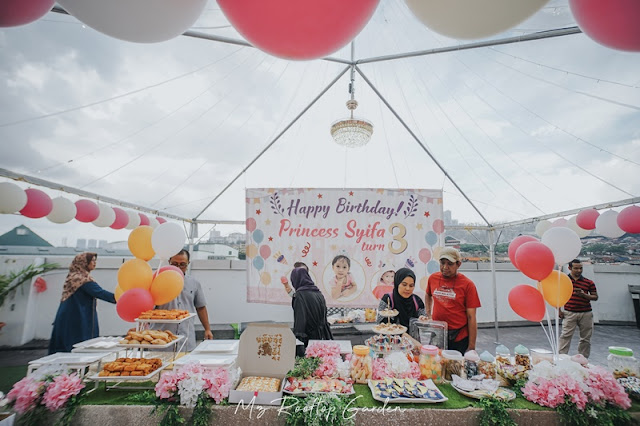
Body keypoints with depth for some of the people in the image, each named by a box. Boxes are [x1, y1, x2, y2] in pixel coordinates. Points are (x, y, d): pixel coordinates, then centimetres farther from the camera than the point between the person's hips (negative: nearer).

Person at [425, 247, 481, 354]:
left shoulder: (467, 284, -8)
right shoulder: (433, 278, 3)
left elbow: (471, 318, -8)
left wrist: (472, 346, -9)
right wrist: (428, 313, 13)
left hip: (459, 338, -3)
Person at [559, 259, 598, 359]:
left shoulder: (589, 282, 4)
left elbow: (595, 297, 6)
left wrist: (584, 295, -14)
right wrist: (559, 310, -1)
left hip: (586, 314, 2)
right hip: (569, 313, -2)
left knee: (585, 338, 10)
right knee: (565, 336, -8)